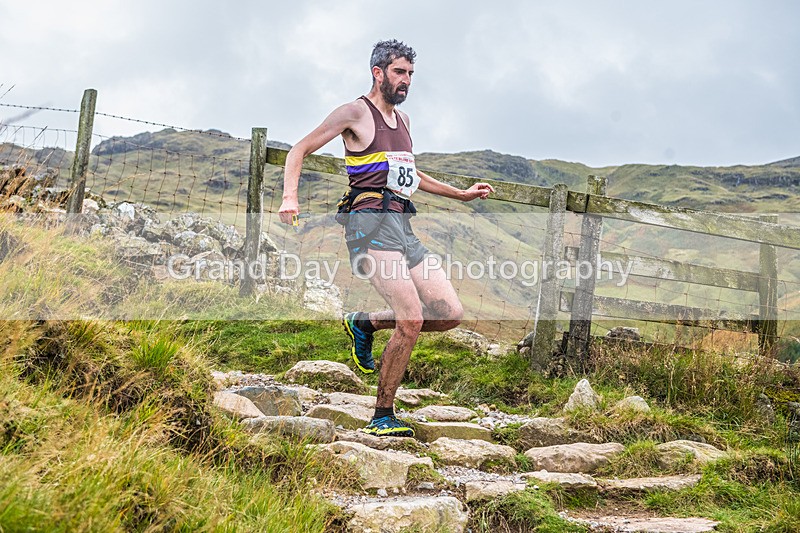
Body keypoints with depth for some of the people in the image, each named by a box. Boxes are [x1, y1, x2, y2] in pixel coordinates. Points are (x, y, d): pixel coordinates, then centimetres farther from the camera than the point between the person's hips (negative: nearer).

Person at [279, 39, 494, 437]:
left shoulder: (402, 119, 24)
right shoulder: (356, 113, 2)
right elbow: (299, 150, 0)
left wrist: (461, 194, 38)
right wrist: (290, 197, -17)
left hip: (404, 227, 8)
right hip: (371, 224, -8)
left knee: (451, 314, -1)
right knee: (411, 321, -19)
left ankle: (364, 323, 17)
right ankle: (382, 418, -4)